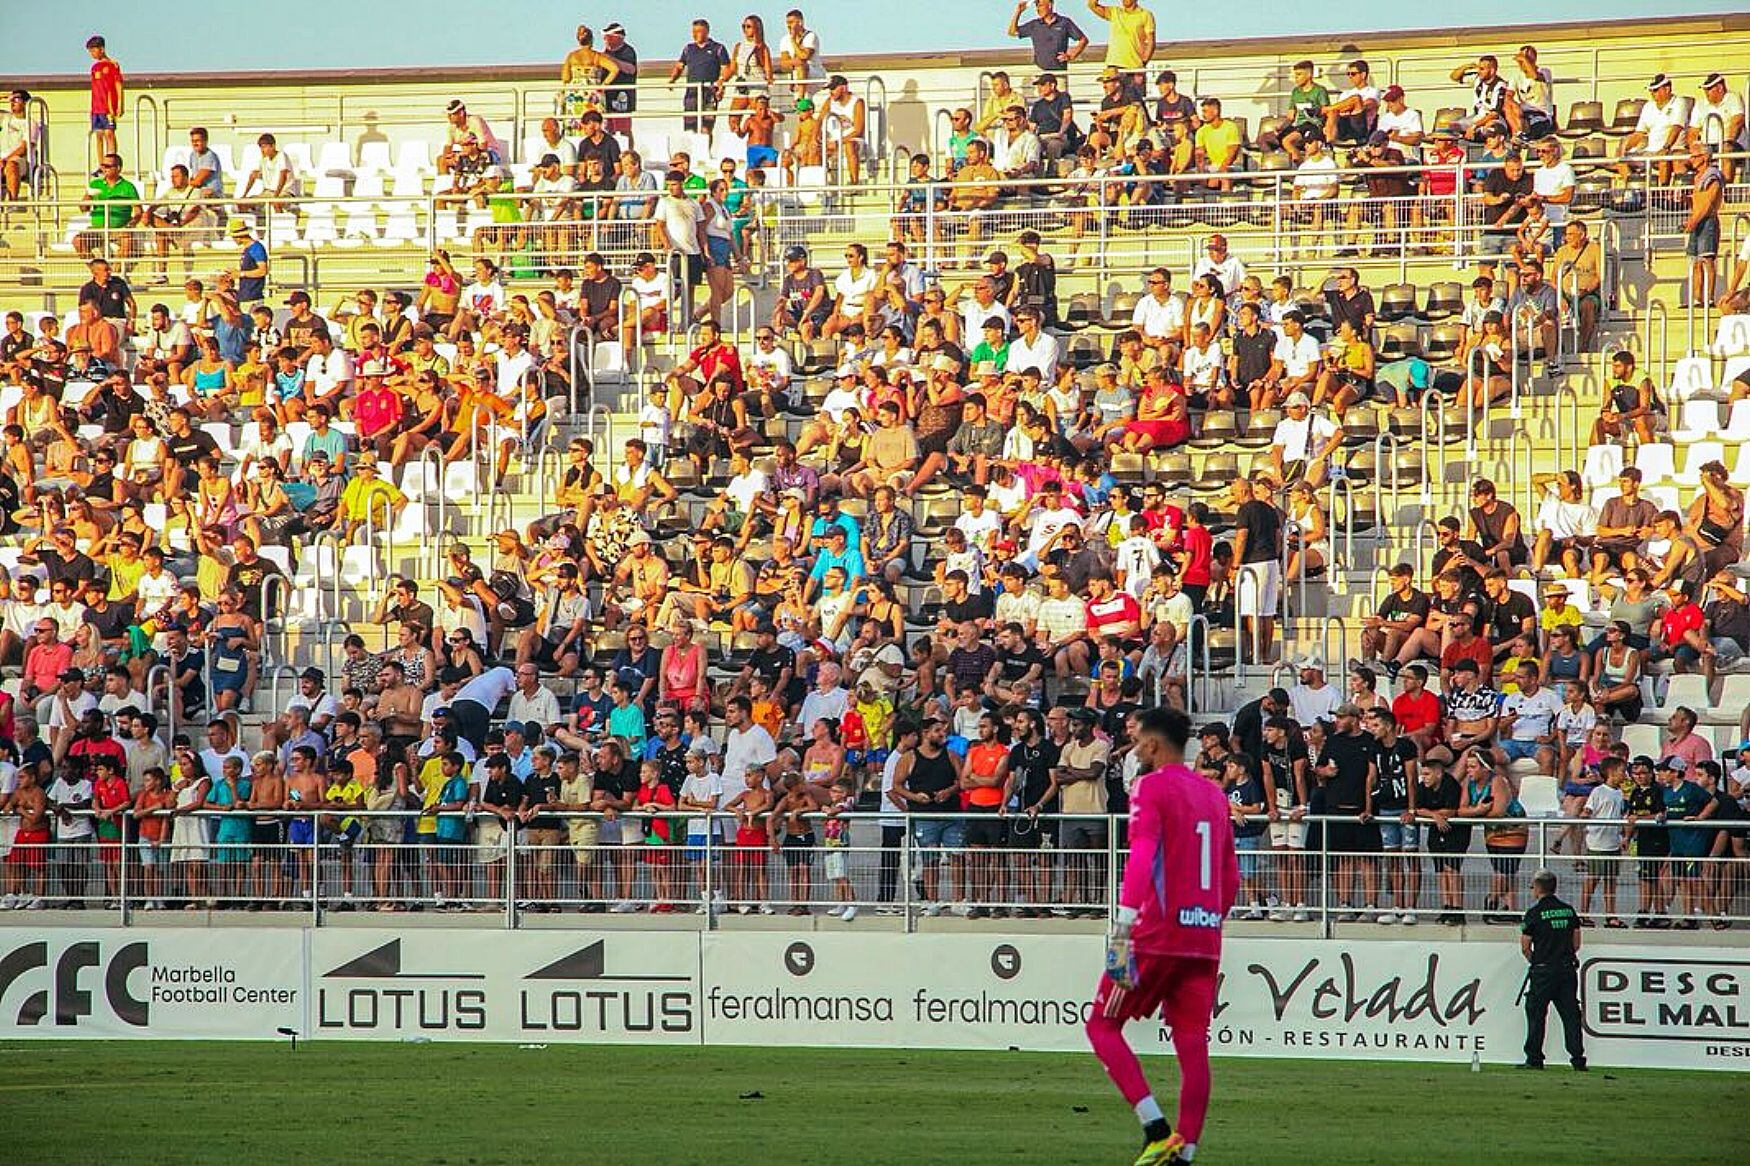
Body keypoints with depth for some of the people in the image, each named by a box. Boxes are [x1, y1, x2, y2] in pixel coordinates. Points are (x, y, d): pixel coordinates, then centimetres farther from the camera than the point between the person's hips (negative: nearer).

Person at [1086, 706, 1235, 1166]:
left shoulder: (1152, 788, -6)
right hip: (1205, 939, 7)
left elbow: (1141, 859, -19)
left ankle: (1157, 1129, -10)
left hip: (1157, 935, -7)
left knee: (1102, 1025, 3)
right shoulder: (1215, 795, 17)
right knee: (1193, 1045, 5)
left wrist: (1123, 929, -25)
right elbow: (1231, 878, 22)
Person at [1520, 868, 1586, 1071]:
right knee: (1571, 1014, 5)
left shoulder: (1534, 913, -7)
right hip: (1568, 968, 4)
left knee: (1536, 1014, 4)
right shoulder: (1569, 911, 8)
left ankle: (1534, 1058, 4)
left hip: (1543, 971, -4)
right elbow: (1576, 943, 11)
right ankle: (1578, 1058, 1)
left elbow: (1525, 947, -4)